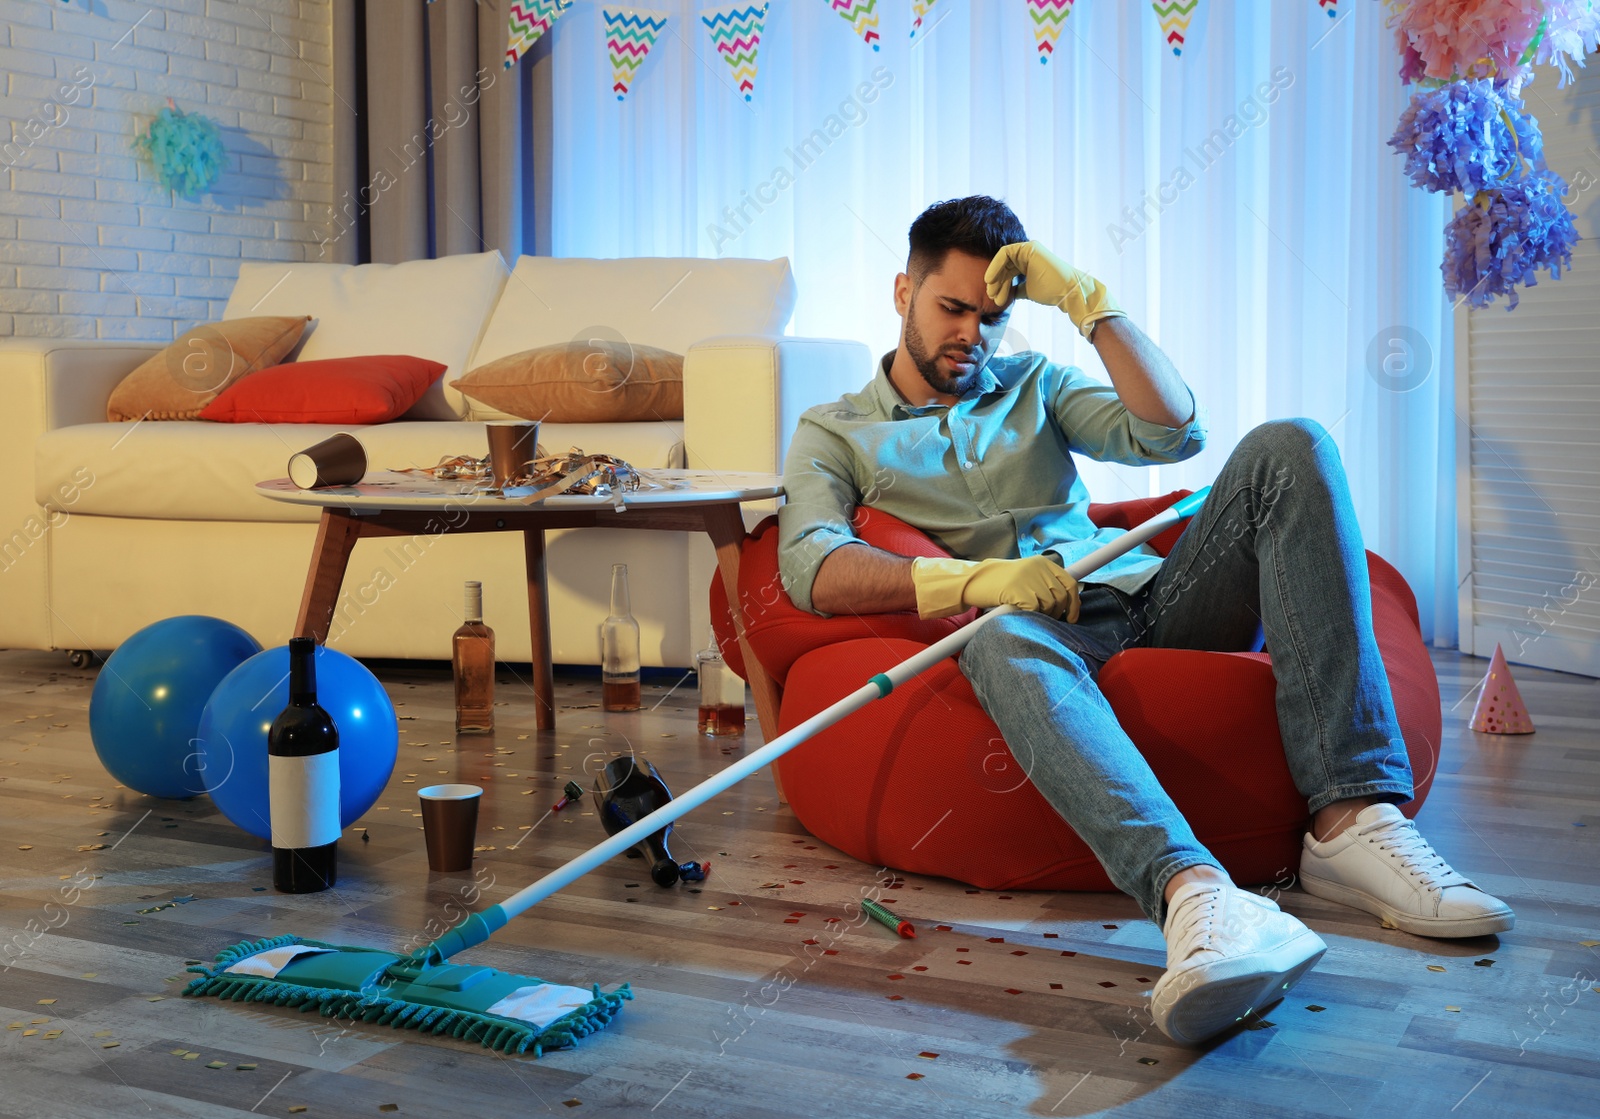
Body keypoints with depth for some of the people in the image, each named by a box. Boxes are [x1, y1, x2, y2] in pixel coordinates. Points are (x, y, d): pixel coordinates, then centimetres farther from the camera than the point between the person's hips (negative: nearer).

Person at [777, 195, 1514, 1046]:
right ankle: (1195, 893, -64)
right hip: (1041, 627, -4)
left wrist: (1084, 298, 4)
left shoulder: (1034, 384, 28)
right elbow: (812, 568, -6)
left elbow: (1174, 432, 11)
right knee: (1006, 638, -40)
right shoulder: (835, 434, 16)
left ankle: (1350, 819, -33)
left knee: (1289, 448, -20)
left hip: (1153, 600, 4)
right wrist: (970, 578, -21)